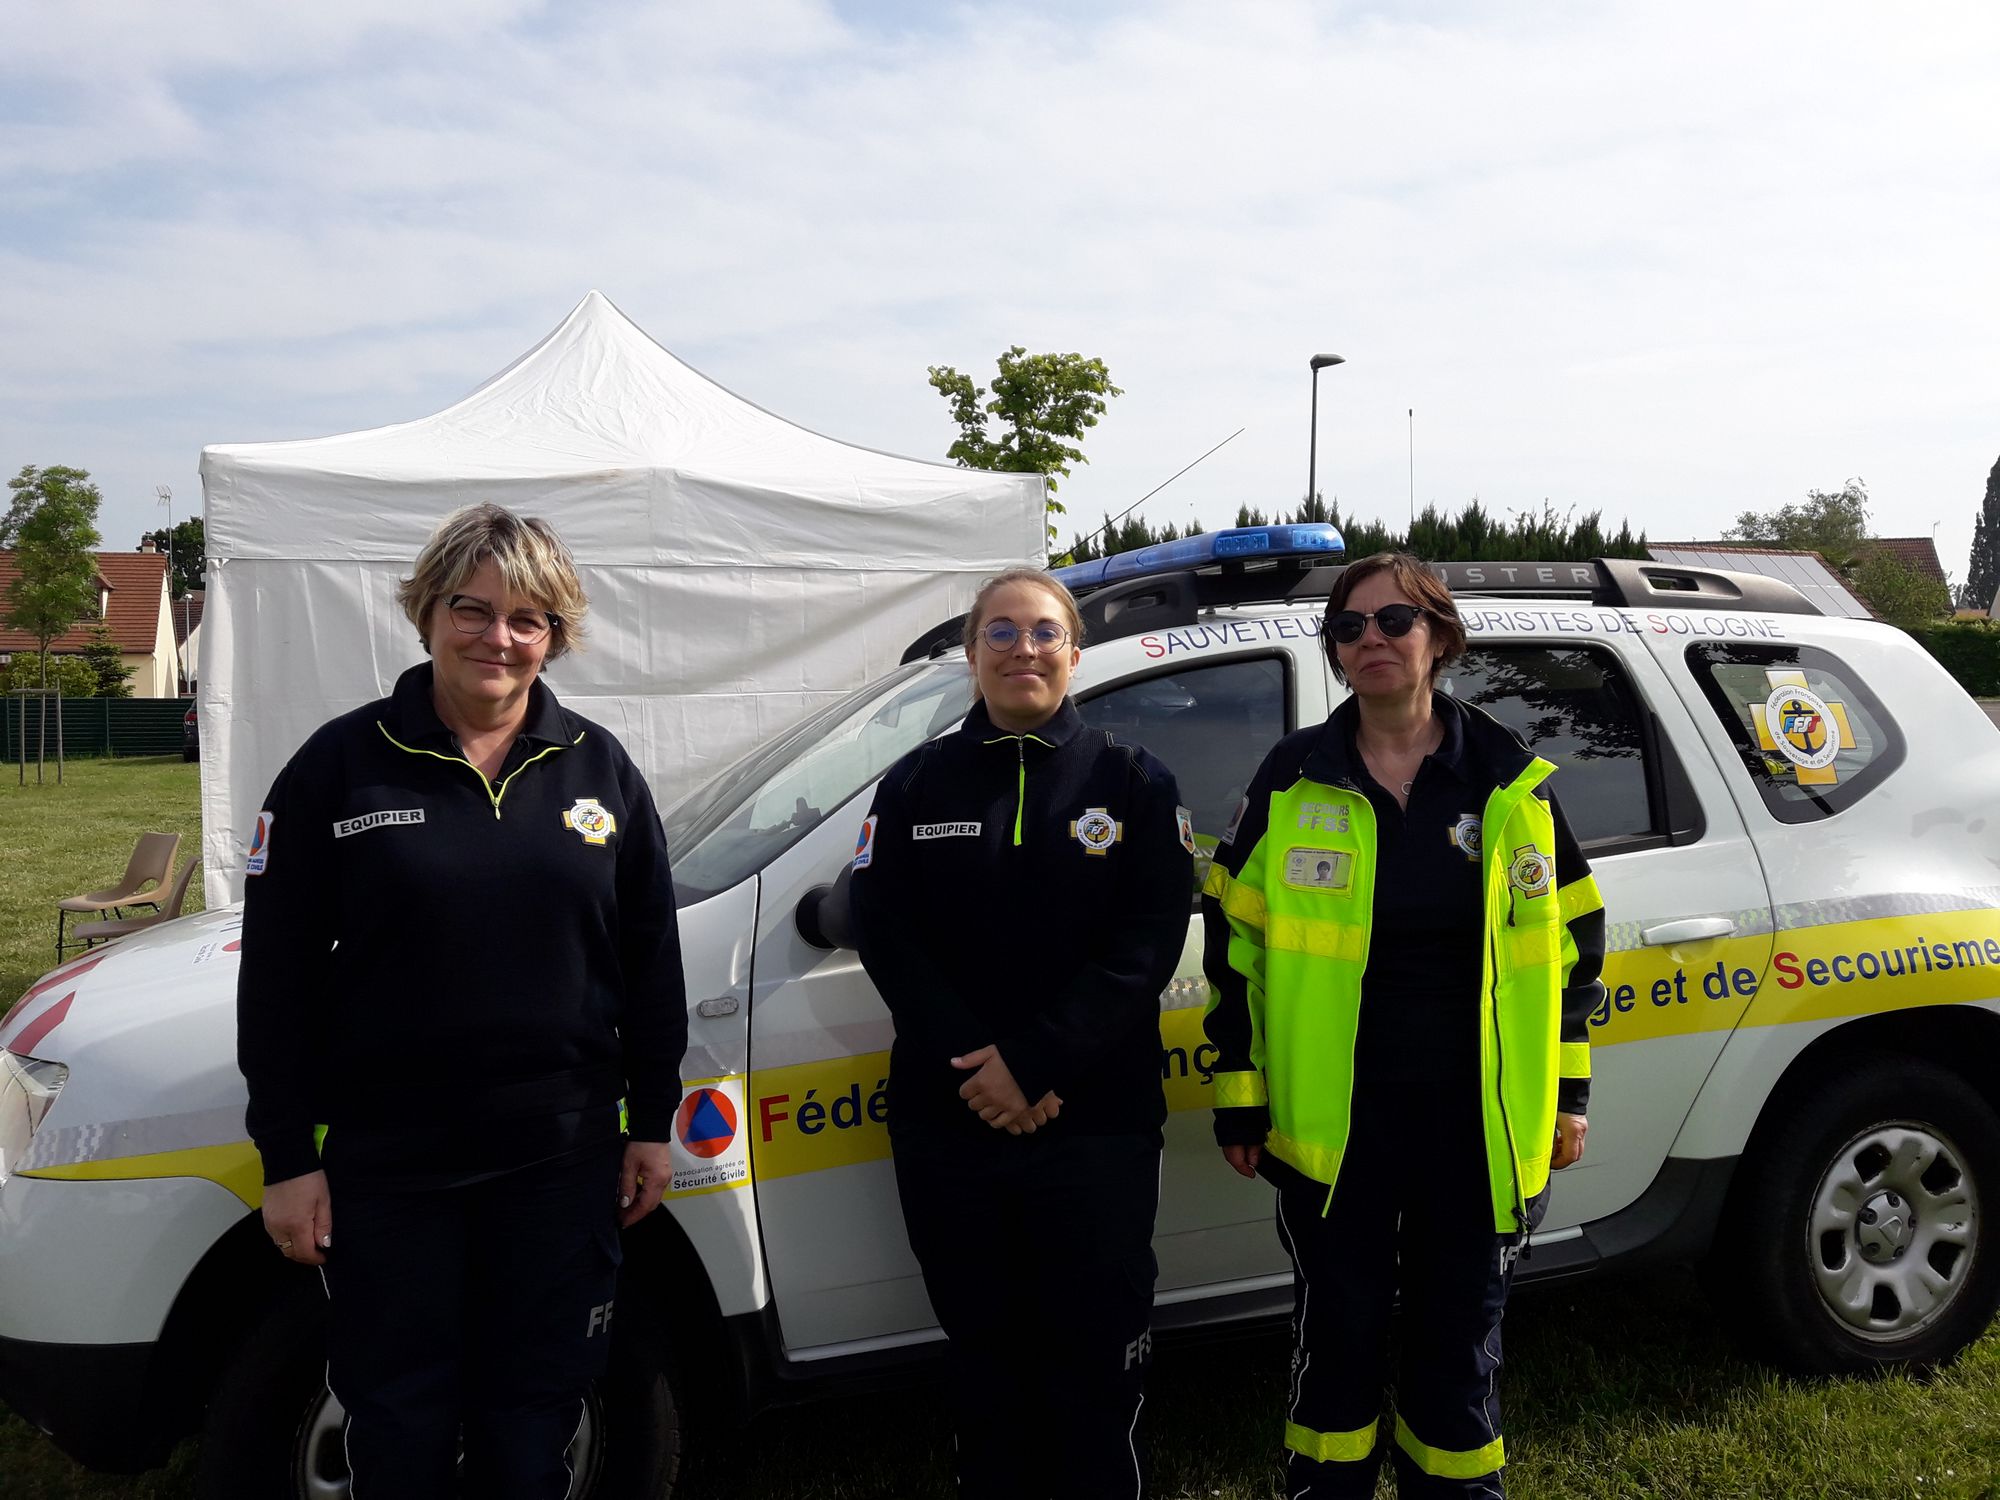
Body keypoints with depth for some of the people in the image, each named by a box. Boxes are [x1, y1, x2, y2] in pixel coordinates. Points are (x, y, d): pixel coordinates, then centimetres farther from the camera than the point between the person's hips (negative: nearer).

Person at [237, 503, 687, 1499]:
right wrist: (287, 1158, -4)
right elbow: (277, 974, -3)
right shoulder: (343, 765, -4)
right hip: (386, 1168, -1)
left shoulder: (598, 769, 2)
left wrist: (652, 1121, 5)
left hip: (563, 1162, 2)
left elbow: (651, 961, 6)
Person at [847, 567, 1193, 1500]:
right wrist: (978, 1068, -13)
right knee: (984, 1351, 15)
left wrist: (1036, 1062, -16)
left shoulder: (1132, 783, 3)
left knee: (1095, 1355, 7)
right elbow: (884, 936, -2)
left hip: (1096, 1125, -1)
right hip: (947, 1125, 2)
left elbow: (1146, 943, -7)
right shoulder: (916, 785, 7)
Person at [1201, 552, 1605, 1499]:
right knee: (1337, 1335, 12)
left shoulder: (1510, 782, 1)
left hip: (1478, 1123, 1)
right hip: (1331, 1123, 0)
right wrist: (1239, 1096, 0)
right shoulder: (1293, 778, -1)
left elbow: (1570, 941, 8)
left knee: (1460, 1342, 14)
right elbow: (1235, 940, 2)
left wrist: (1567, 1093, 7)